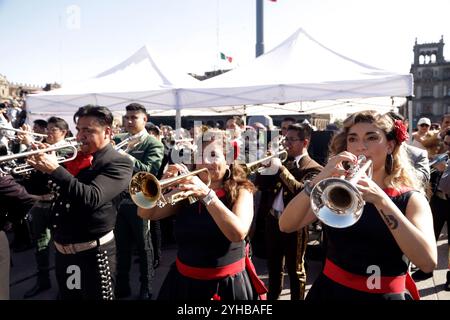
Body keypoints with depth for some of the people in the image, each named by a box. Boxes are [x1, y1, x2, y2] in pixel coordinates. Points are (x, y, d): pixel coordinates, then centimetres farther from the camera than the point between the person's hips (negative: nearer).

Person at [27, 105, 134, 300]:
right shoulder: (74, 157, 8)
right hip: (62, 250, 7)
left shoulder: (118, 163, -14)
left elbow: (92, 198, -28)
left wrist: (55, 170, -28)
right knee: (66, 296, 21)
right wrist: (42, 164, -2)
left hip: (92, 253, -7)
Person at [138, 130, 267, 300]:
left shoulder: (241, 191, -9)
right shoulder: (187, 191, 1)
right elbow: (145, 214, -5)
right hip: (184, 280, 3)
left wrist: (206, 194, -32)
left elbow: (238, 233, -26)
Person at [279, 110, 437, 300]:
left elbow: (428, 263, -23)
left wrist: (381, 200, -32)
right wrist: (319, 180, -27)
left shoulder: (411, 199, -7)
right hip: (330, 290, 2)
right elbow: (286, 226, -15)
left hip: (385, 295, -2)